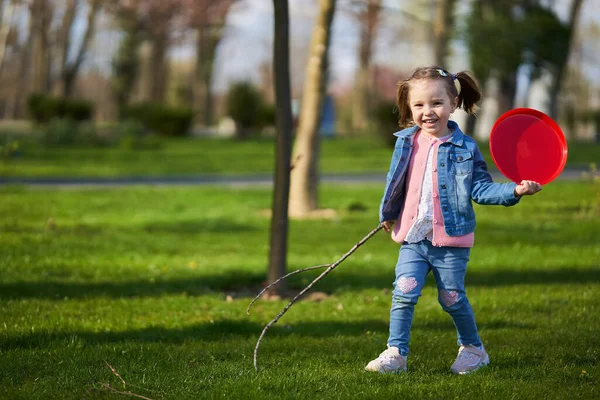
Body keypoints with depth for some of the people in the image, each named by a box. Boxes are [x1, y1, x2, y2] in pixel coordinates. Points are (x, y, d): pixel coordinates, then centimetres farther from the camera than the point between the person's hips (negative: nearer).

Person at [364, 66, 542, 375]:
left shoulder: (465, 148, -6)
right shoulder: (405, 142, 3)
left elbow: (480, 188, -8)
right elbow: (395, 185, 17)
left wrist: (514, 190, -21)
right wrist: (387, 216, 24)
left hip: (451, 240, -3)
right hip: (413, 239, 3)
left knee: (452, 299, 7)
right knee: (403, 294, -7)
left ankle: (472, 349, 27)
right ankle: (395, 353, 0)